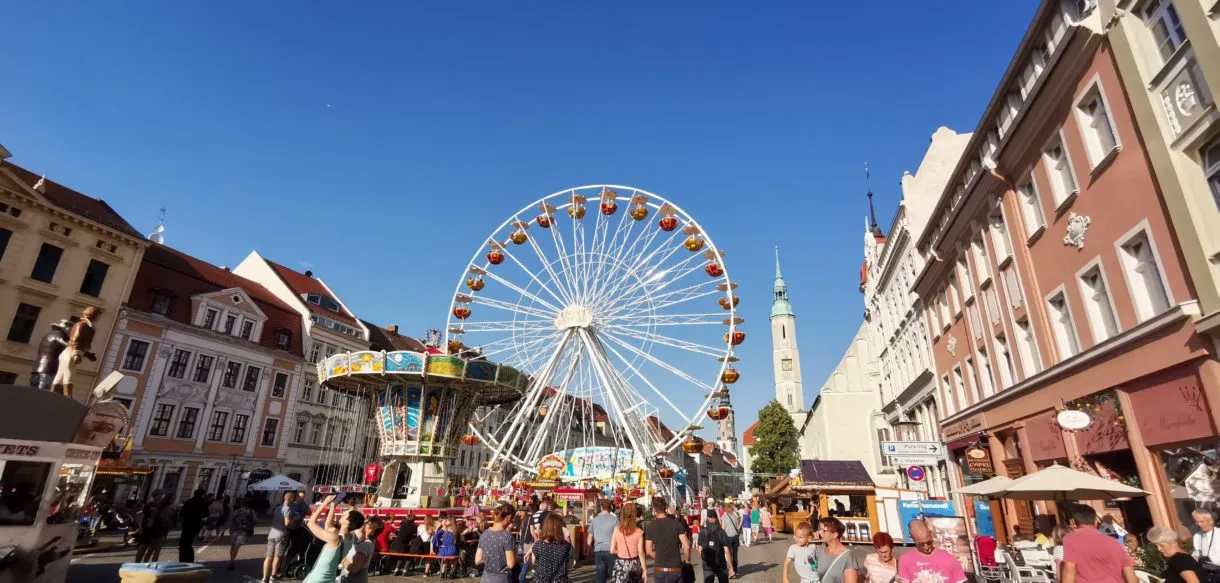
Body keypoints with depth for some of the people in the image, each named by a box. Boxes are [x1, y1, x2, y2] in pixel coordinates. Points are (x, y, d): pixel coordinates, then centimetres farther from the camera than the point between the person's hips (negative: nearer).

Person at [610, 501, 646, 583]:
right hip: (634, 564, 1)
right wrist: (645, 570, -1)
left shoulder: (617, 530, -6)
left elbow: (612, 550, -3)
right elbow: (641, 553, -7)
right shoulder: (639, 532, -7)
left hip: (620, 565, -1)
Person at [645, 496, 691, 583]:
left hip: (658, 568, 1)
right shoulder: (677, 523, -7)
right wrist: (687, 560, 8)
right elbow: (687, 547, -10)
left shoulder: (650, 526, -4)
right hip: (675, 568, -1)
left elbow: (649, 551, 0)